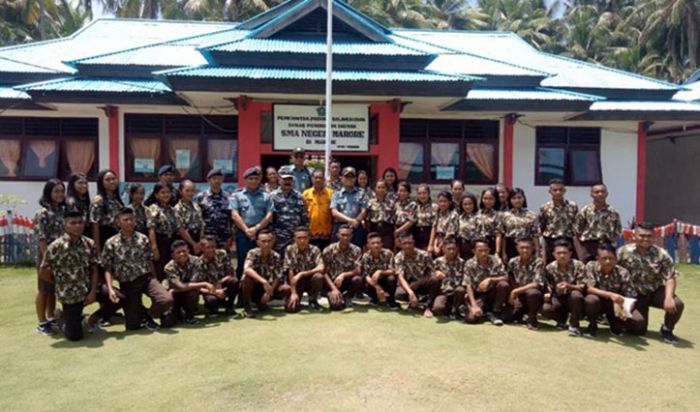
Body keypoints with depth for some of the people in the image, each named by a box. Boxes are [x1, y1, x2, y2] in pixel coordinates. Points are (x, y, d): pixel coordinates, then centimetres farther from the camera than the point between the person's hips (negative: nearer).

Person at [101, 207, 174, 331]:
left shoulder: (143, 239, 2)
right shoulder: (111, 243, -4)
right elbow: (108, 269, -3)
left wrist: (155, 283, 10)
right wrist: (110, 289, -17)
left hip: (146, 278, 1)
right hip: (127, 284, -1)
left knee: (167, 300, -26)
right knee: (132, 325, -6)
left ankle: (149, 315, 6)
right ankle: (144, 315, 30)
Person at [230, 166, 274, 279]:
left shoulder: (265, 196, 12)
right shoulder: (237, 195, 10)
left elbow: (269, 216, 3)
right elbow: (234, 215, 0)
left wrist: (256, 228, -9)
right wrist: (246, 230, -10)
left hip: (261, 233, 1)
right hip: (243, 234, -1)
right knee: (242, 263, 0)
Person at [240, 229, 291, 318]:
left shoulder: (276, 256, -7)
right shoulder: (252, 253, -17)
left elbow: (278, 277, -9)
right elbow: (247, 269, -37)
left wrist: (269, 292, -23)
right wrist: (263, 281, -49)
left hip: (268, 287, 4)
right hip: (253, 289, -4)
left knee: (287, 288, -21)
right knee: (248, 276, -34)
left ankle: (261, 302, 5)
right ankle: (247, 307, -15)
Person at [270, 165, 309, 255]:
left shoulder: (298, 196, 10)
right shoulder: (273, 196, 0)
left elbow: (305, 217, 12)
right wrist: (272, 235, -8)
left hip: (296, 237, 3)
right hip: (279, 238, -3)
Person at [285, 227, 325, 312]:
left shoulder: (315, 250, -14)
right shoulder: (290, 250, -12)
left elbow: (320, 268, -27)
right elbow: (290, 271, -15)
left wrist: (301, 274, -34)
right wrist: (293, 293, -20)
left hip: (310, 280, 0)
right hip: (297, 282, 0)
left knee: (318, 276, -34)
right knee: (290, 307, -23)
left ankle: (313, 300, -5)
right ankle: (296, 299, 16)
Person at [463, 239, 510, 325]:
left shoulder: (496, 260, -7)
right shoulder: (469, 264, -12)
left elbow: (506, 278, -13)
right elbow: (468, 286, -14)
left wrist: (490, 279, -30)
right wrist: (474, 306, -25)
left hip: (494, 293, 2)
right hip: (479, 296, -2)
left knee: (504, 285, -30)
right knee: (470, 318, -27)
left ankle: (494, 313, -10)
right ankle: (483, 312, 9)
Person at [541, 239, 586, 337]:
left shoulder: (578, 265, -15)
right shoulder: (549, 268, -6)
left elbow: (583, 287, -21)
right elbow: (549, 288, 2)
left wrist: (569, 286, -40)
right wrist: (548, 294, -22)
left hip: (575, 300, -3)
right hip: (559, 299, 3)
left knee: (576, 295, -38)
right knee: (545, 309, -28)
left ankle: (574, 325, -15)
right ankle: (562, 319, 10)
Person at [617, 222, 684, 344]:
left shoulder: (661, 254, -9)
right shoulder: (623, 252, -11)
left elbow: (670, 277, -10)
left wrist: (668, 298, -26)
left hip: (656, 291, 1)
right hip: (634, 294, -1)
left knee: (677, 304, -28)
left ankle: (667, 329, 5)